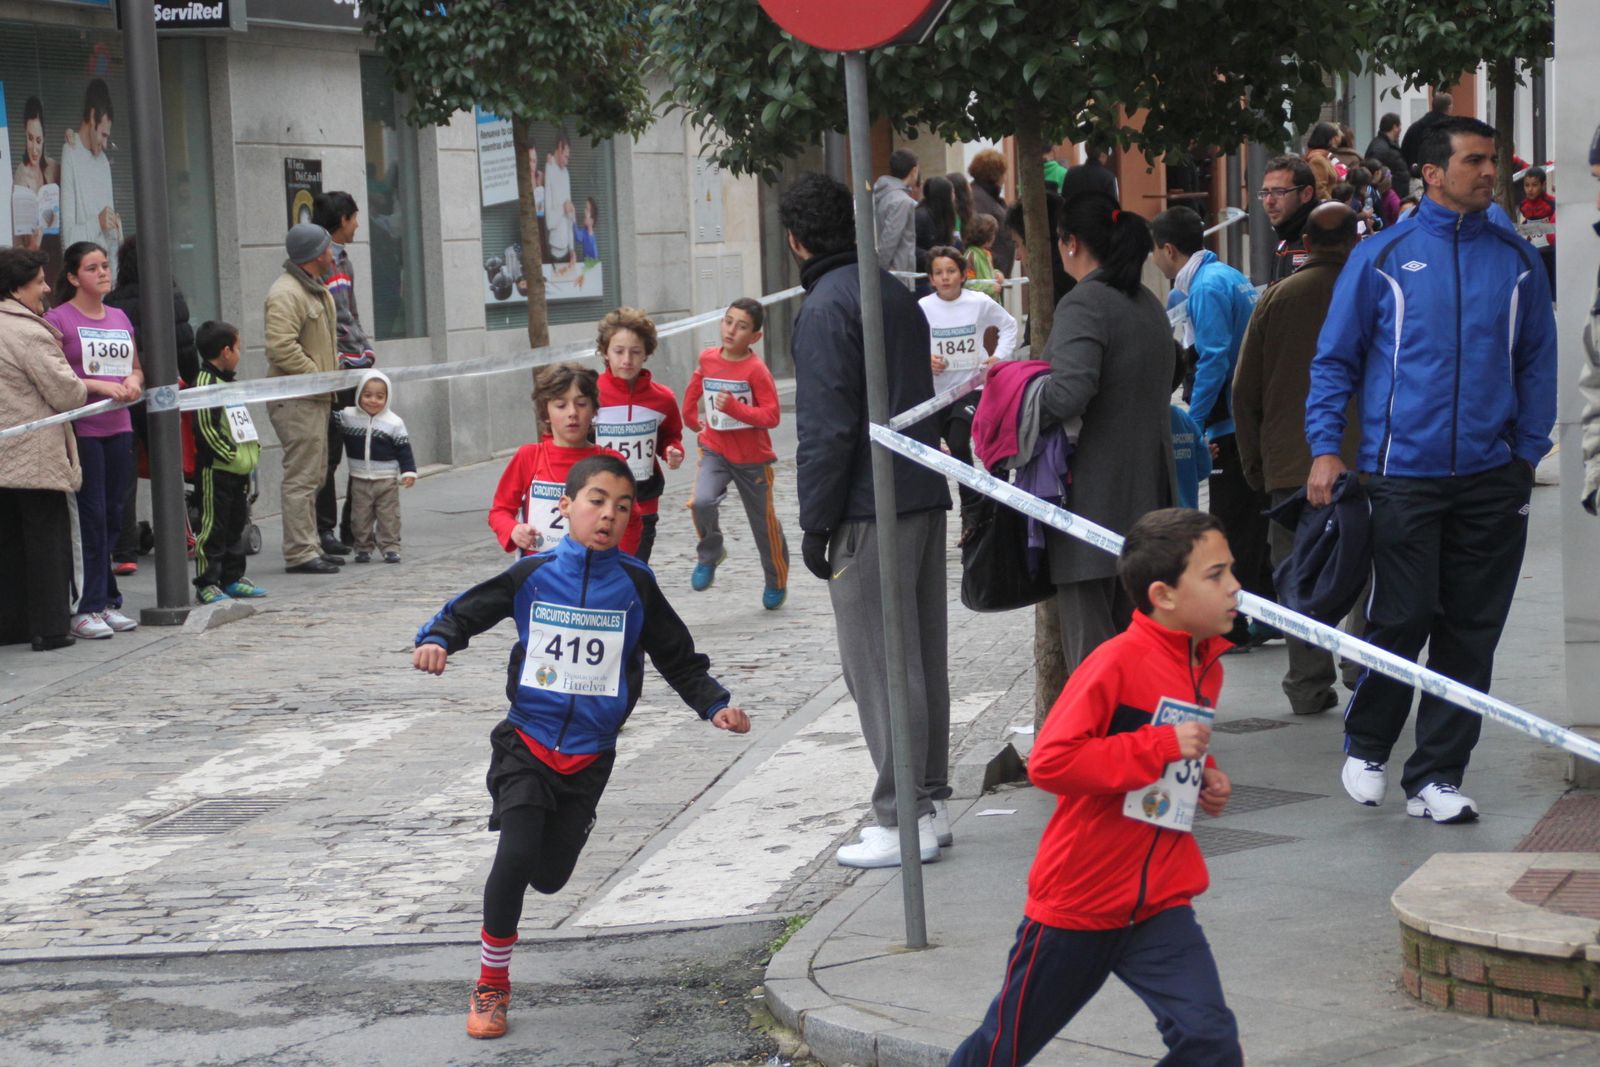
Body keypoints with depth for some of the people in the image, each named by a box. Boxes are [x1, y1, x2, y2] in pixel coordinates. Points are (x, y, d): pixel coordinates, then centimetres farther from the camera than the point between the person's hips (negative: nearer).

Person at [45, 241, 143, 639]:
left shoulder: (120, 319, 14)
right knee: (92, 516, -6)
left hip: (118, 427, 6)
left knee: (113, 517, 8)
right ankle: (89, 609, -2)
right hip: (81, 430, -6)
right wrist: (98, 386, -20)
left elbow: (137, 368, 21)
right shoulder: (58, 319, -5)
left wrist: (133, 382, -2)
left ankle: (105, 603, 15)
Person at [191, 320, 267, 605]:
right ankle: (206, 583, -2)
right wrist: (230, 454, -19)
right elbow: (206, 428, -20)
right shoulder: (205, 383, -14)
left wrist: (254, 448, 14)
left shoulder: (228, 382, 17)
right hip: (215, 471, -10)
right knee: (212, 528, -5)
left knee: (235, 527, 16)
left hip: (239, 469, 10)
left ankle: (232, 578, 24)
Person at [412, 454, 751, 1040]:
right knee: (515, 857, -17)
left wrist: (715, 704, -1)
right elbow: (467, 610, 3)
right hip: (527, 744, -2)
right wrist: (436, 640, -17)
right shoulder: (533, 574, -3)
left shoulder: (635, 584, 0)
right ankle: (490, 985, -1)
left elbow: (678, 657, 9)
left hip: (590, 755, 2)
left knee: (550, 876, 4)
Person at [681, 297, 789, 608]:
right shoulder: (707, 359, -3)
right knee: (702, 501, -26)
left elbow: (772, 415, -22)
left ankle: (777, 583, 33)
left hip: (753, 458, -3)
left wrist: (734, 407, -31)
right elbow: (694, 388, 19)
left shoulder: (756, 370, -17)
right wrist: (691, 419, 24)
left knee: (764, 523, 11)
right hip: (715, 450, 3)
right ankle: (709, 554, 1)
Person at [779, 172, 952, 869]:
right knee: (922, 655, 14)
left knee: (878, 665, -5)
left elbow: (825, 427, -16)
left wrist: (816, 523, -11)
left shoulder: (826, 307, -11)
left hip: (870, 510, -9)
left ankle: (902, 822, -5)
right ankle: (929, 803, 21)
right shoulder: (895, 293, 16)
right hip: (926, 496, 9)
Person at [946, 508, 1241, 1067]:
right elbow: (1049, 762, -29)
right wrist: (1162, 746, -28)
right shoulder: (1118, 663, -20)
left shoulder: (1206, 668, 5)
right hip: (1077, 899, -5)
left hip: (1159, 904, 5)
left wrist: (1204, 775, 4)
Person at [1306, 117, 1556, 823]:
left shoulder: (1516, 261, 8)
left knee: (1470, 632, 4)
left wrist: (1528, 450, 5)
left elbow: (1538, 362, 13)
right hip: (1405, 470, -3)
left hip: (1492, 477, 3)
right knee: (1402, 619, -3)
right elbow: (1335, 359, 5)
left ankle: (1435, 778, 13)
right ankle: (1366, 747, 22)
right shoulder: (1382, 257, 2)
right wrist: (1325, 448, -4)